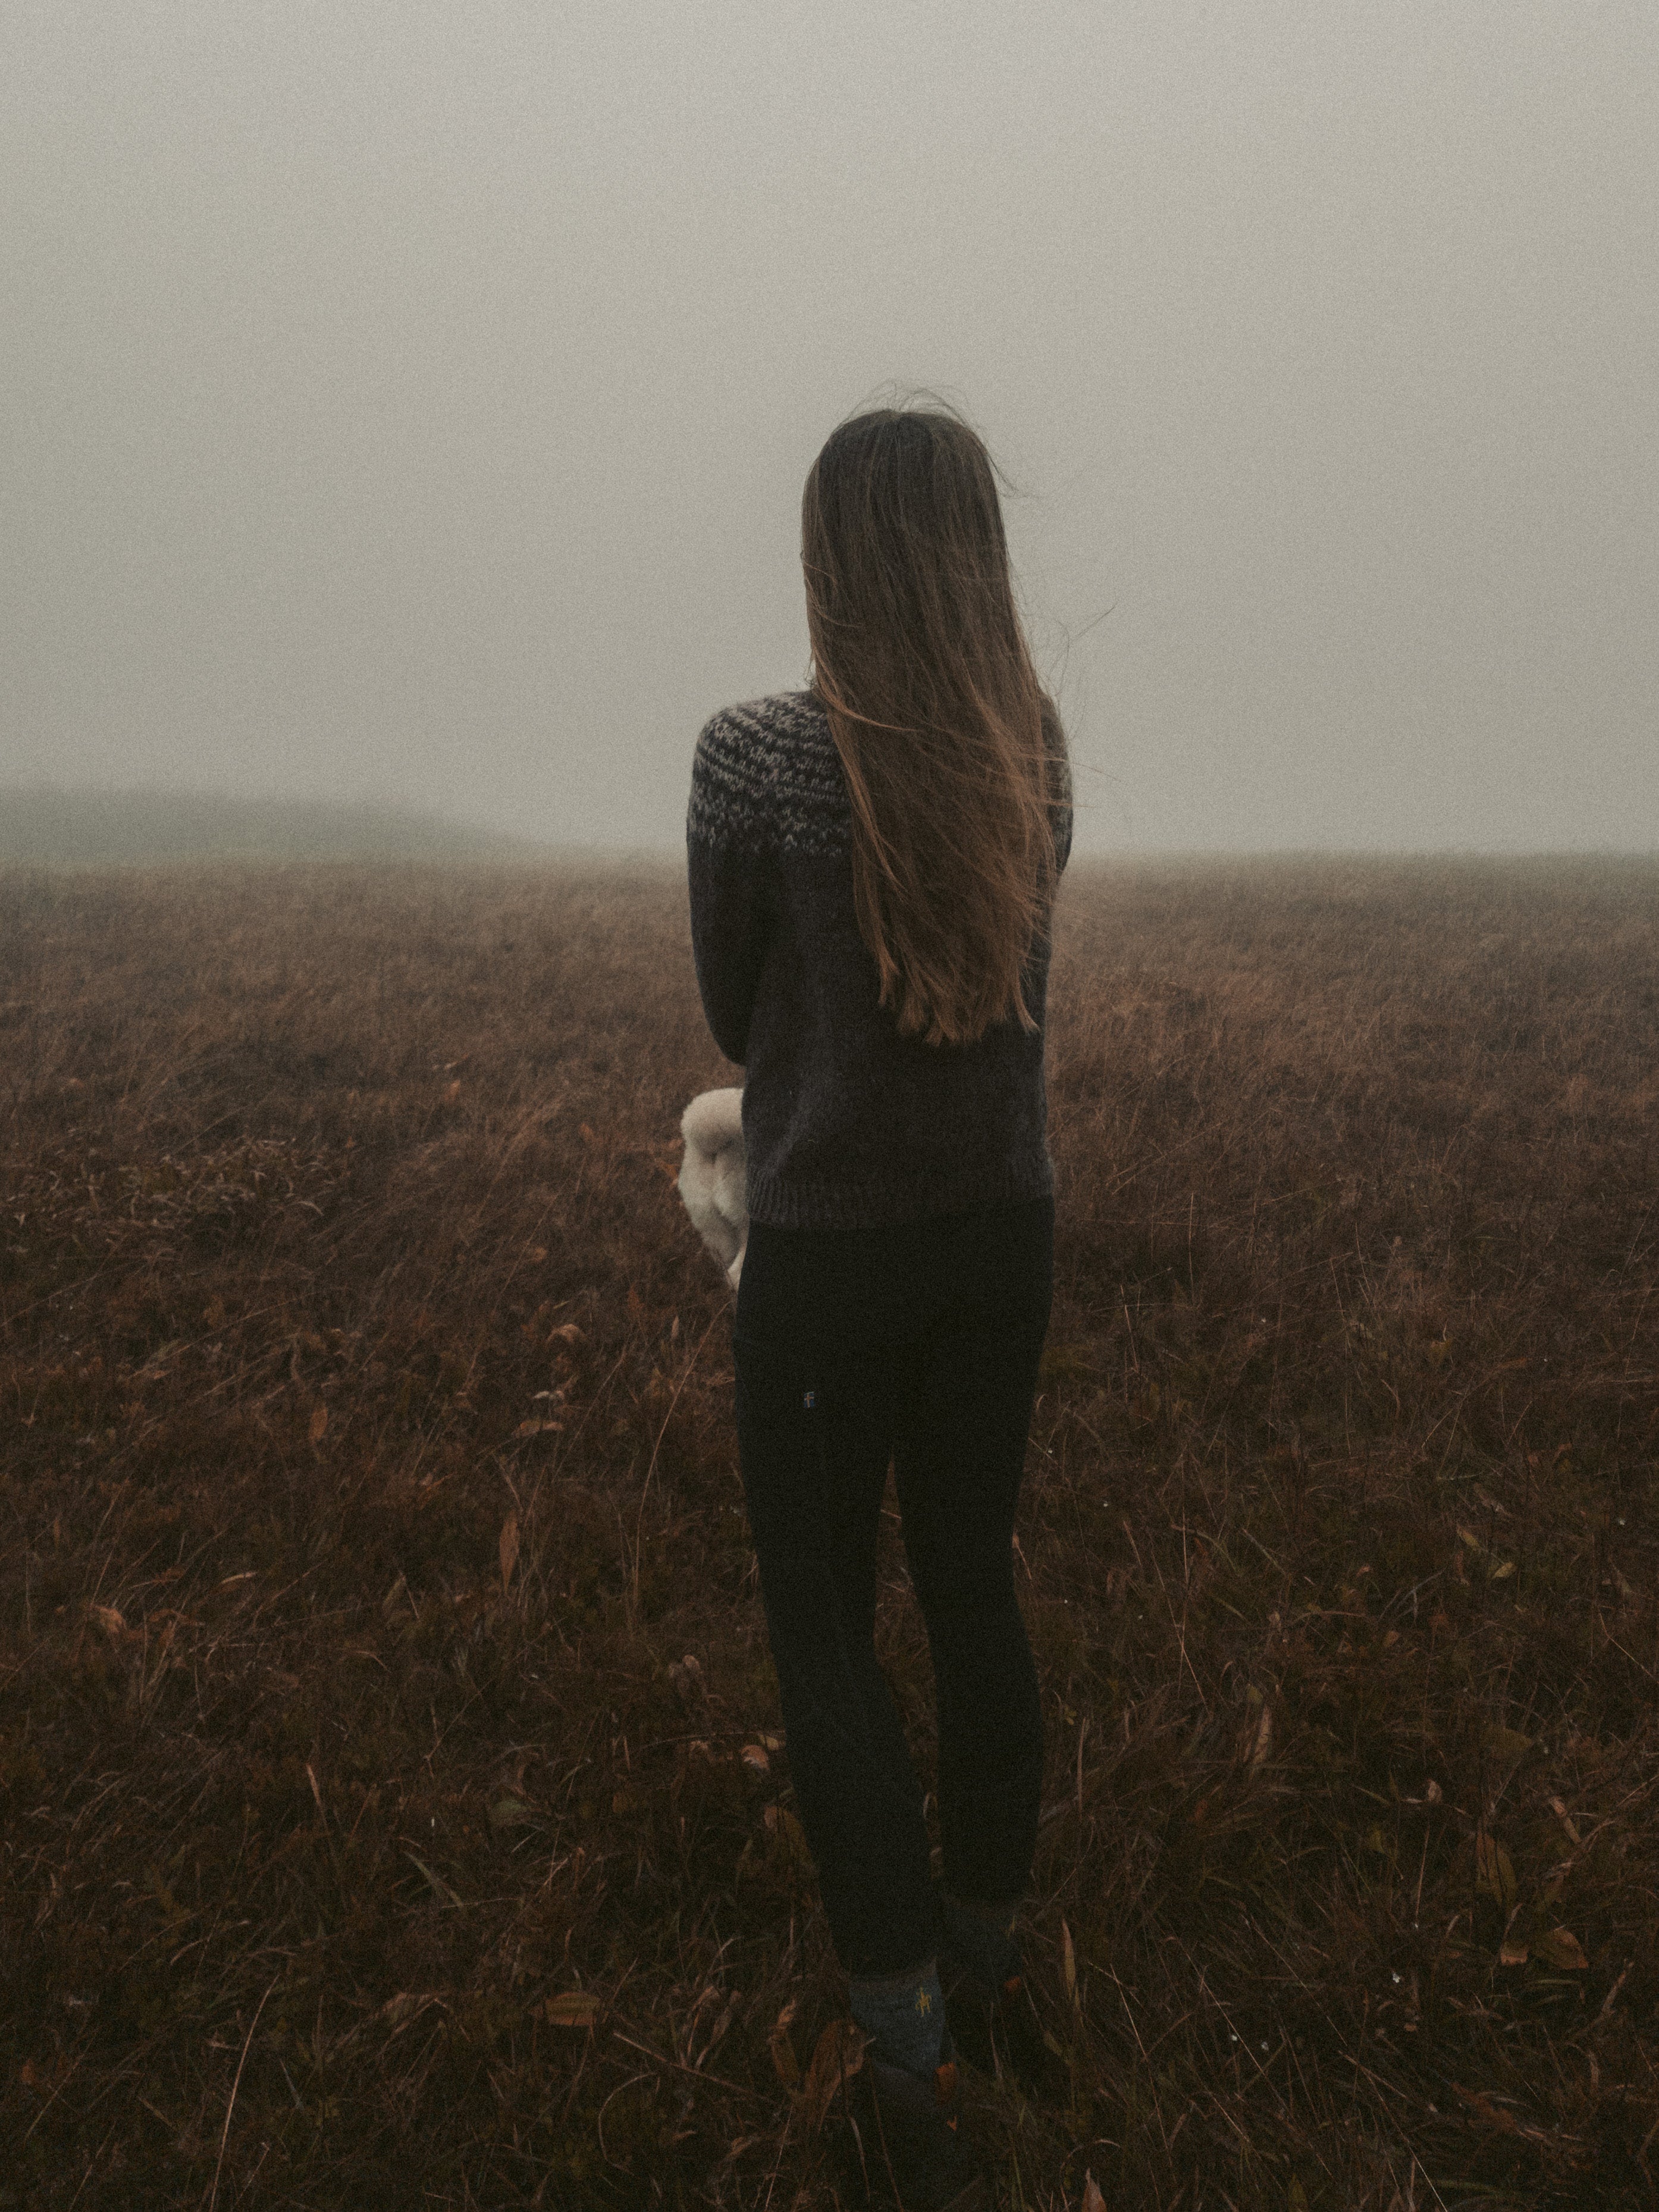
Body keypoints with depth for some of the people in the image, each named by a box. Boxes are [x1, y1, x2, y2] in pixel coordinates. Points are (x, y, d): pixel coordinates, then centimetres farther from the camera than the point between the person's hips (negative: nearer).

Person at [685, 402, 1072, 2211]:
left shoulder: (754, 756, -17)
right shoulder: (1034, 754, -2)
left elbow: (731, 1017, -5)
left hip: (826, 1252, -5)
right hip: (1002, 1232, 5)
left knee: (821, 1633, 11)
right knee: (974, 1589, 19)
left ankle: (913, 2064, 20)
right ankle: (990, 1968, 38)